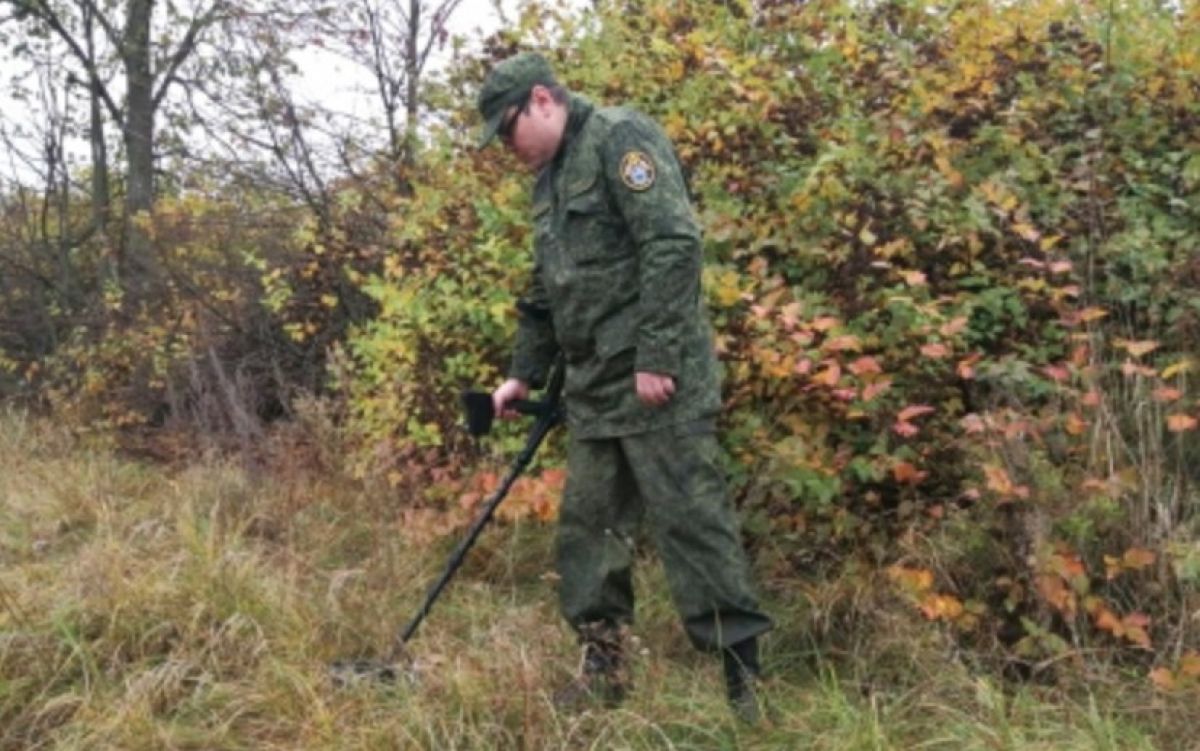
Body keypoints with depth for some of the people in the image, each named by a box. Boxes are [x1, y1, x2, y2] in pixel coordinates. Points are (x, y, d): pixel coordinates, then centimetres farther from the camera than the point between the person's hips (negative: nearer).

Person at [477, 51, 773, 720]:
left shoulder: (620, 138, -8)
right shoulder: (552, 178, 20)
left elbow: (674, 244, -20)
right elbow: (547, 293, 27)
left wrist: (655, 358, -22)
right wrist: (525, 373, 24)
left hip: (657, 380, -9)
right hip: (595, 387, 9)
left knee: (692, 521, -7)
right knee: (590, 526, 11)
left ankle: (744, 683, 1)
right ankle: (604, 670, 21)